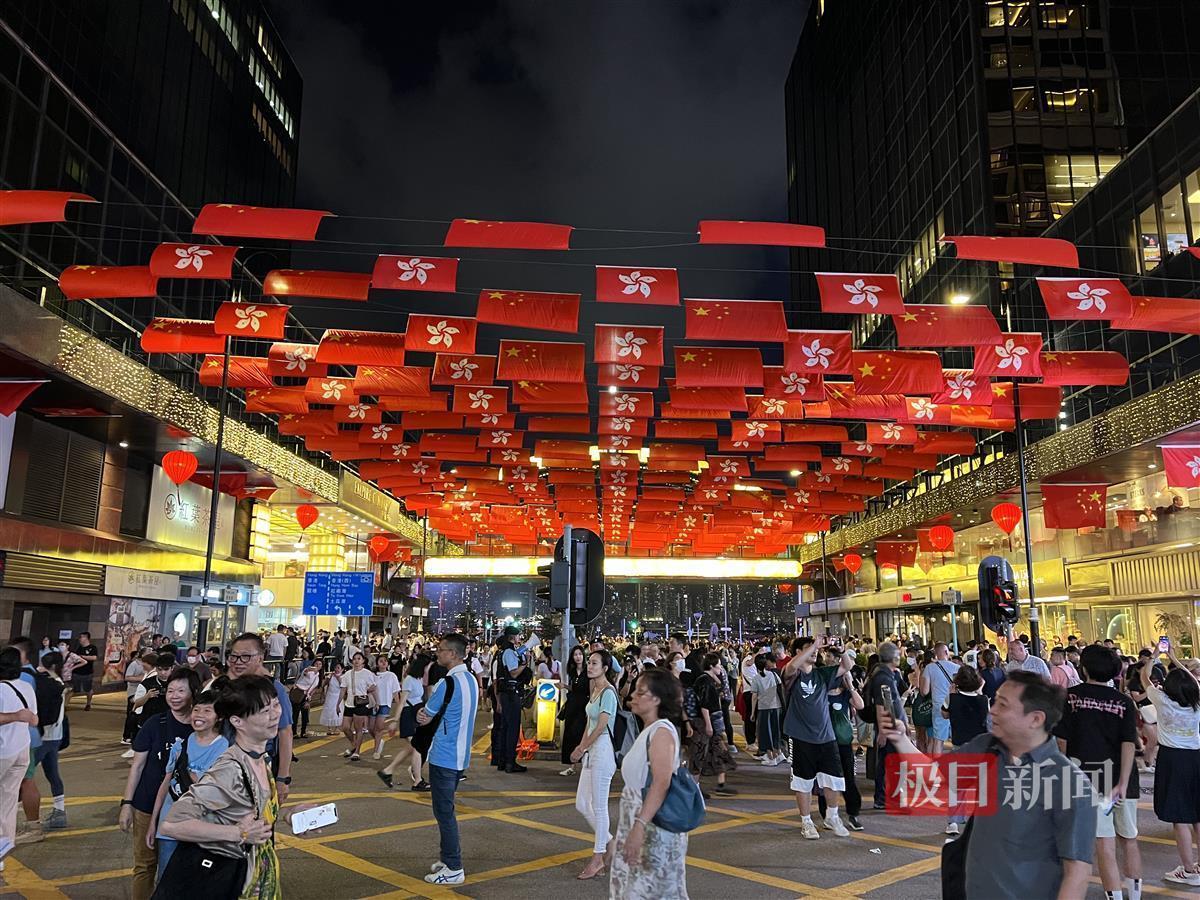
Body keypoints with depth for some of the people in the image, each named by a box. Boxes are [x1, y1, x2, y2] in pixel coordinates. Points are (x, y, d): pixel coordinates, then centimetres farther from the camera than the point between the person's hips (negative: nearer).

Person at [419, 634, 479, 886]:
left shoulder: (448, 683, -20)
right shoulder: (471, 680, 9)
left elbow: (424, 718, -10)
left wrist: (423, 714, 10)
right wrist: (429, 714, 3)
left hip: (444, 758, -9)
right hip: (460, 756, 9)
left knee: (444, 812, 0)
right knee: (445, 810, 19)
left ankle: (454, 868, 5)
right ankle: (447, 858, 27)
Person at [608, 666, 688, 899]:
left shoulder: (662, 731, -18)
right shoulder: (648, 730, 10)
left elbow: (661, 783, -27)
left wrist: (639, 827, -31)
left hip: (653, 826, -9)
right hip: (636, 819, 9)